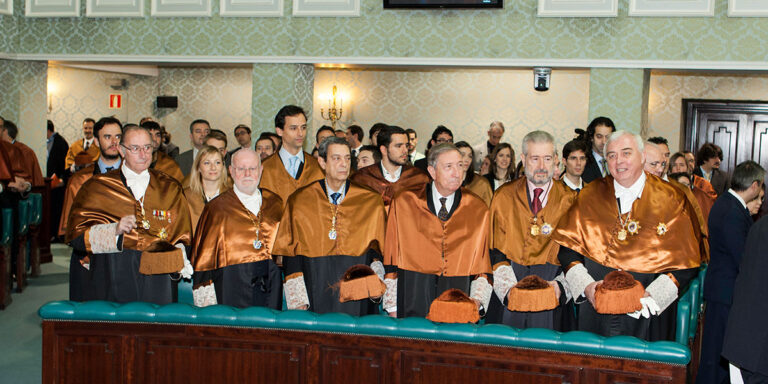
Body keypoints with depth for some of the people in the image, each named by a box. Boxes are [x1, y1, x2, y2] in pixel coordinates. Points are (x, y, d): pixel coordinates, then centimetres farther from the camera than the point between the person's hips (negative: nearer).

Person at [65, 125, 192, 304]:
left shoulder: (170, 188, 13)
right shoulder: (98, 187, 6)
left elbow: (181, 236, 16)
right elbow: (76, 235, -1)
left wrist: (180, 266, -1)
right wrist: (115, 230, -16)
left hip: (157, 280, 2)